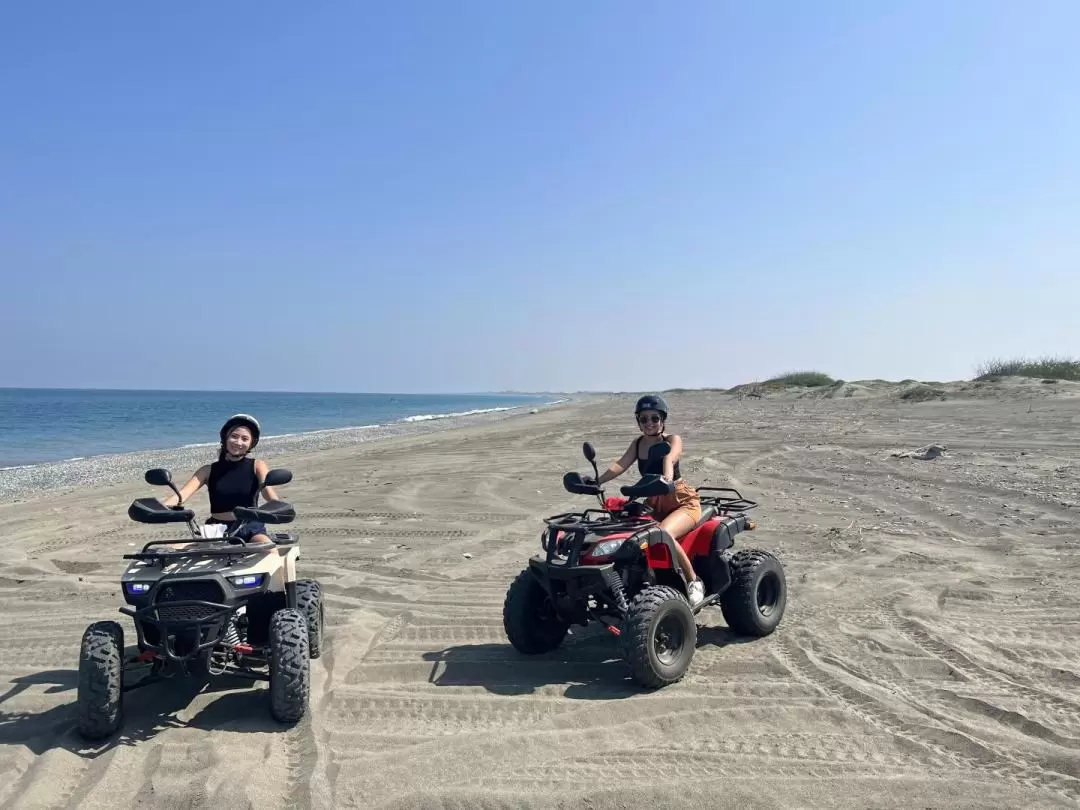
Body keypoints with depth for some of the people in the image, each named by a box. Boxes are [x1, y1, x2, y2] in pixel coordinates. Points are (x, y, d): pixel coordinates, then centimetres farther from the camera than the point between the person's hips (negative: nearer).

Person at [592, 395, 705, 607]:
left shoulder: (673, 440, -9)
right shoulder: (637, 444, 6)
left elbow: (669, 459, -33)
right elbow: (620, 464, -11)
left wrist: (667, 478, -56)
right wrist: (597, 481, -31)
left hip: (683, 501, -6)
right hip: (654, 503, 6)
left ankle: (694, 581, -15)